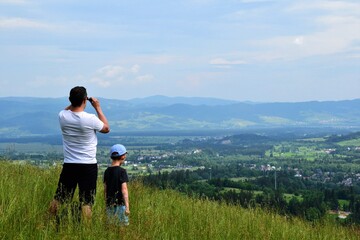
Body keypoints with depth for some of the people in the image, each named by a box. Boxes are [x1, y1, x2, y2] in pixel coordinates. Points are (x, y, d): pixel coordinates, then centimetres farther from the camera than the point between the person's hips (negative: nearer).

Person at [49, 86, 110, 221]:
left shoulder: (62, 116, -6)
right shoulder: (90, 119, -16)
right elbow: (106, 128, 5)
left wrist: (74, 102, 15)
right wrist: (98, 108, 8)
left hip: (68, 165, 3)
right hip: (88, 166, -3)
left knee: (58, 199, 12)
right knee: (86, 202, 0)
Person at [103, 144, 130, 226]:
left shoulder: (107, 171, 8)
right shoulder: (122, 171, -11)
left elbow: (105, 189, 13)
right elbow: (124, 190, -15)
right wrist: (127, 206, -15)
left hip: (109, 204, 6)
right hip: (119, 204, -6)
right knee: (123, 225, -2)